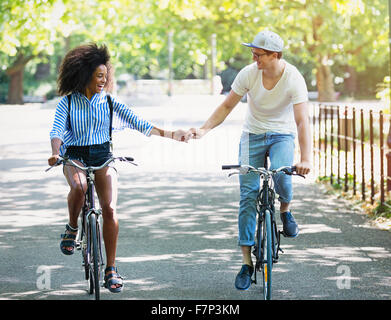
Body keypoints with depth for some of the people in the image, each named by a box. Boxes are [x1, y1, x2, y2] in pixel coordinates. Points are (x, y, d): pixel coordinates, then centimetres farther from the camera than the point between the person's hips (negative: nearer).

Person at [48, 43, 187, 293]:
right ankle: (72, 228, -6)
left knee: (110, 208, -16)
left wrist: (169, 135, -10)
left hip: (103, 157, 1)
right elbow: (57, 130, -10)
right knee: (79, 186, -36)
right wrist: (55, 153, -31)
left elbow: (138, 123, 0)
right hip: (75, 156, -1)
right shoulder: (68, 102, 1)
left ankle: (111, 270, -9)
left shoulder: (109, 102, 5)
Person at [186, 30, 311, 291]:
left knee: (281, 175, -33)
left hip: (282, 135, -2)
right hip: (253, 135, 2)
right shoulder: (249, 74, -14)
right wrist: (204, 130, -17)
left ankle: (285, 210, 4)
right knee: (248, 196, -7)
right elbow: (227, 106, -4)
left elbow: (303, 122, -27)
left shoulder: (293, 79, -21)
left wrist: (306, 159, -38)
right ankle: (247, 263, -1)